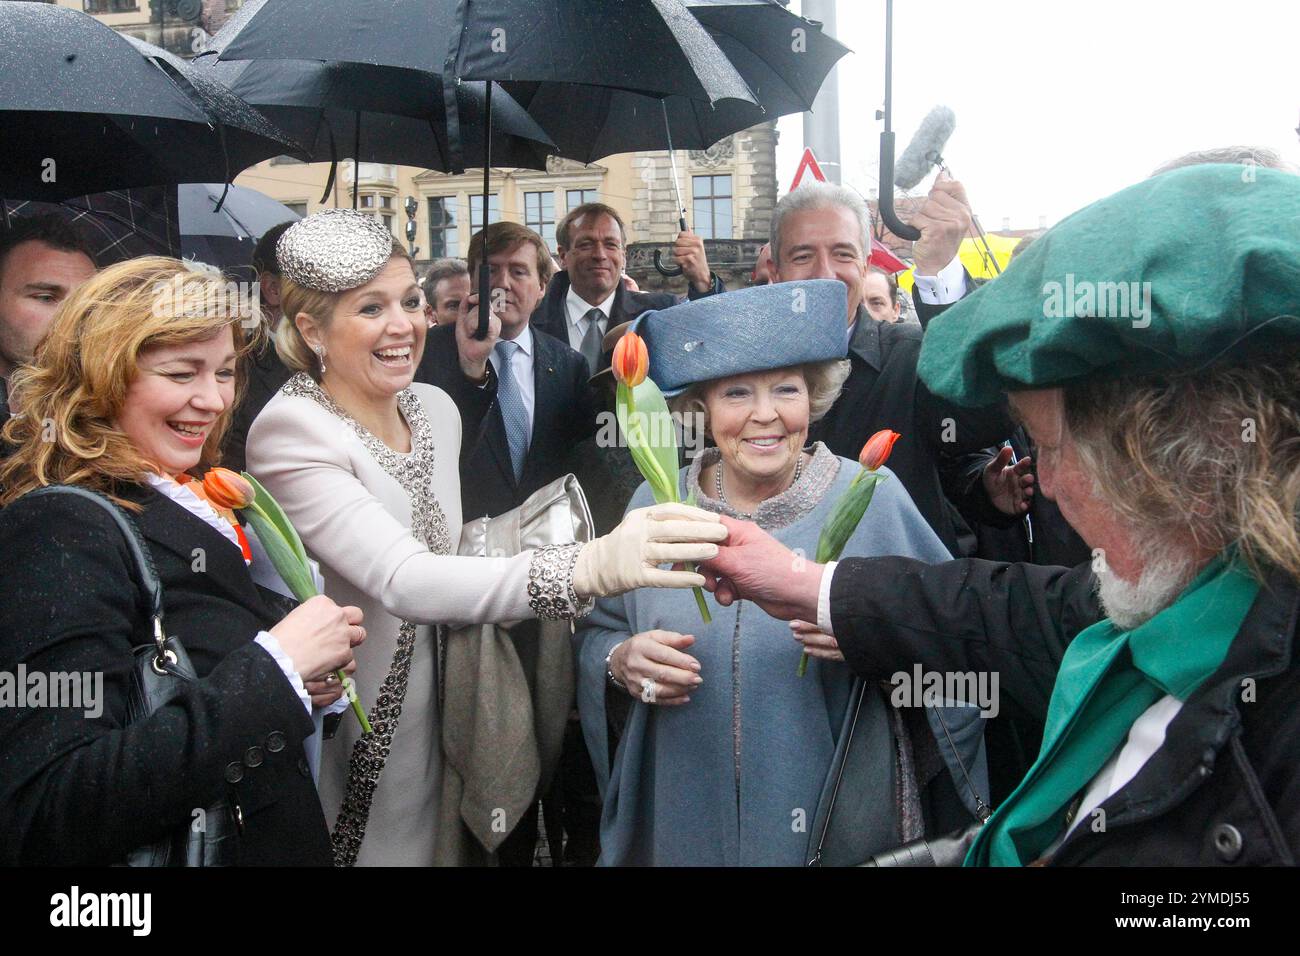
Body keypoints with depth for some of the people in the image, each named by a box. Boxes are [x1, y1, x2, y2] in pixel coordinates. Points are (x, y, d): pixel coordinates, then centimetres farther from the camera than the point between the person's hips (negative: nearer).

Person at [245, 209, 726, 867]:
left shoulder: (435, 407, 0)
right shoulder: (290, 431, -22)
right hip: (340, 746, -6)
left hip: (427, 725, 6)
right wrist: (591, 567, -48)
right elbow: (402, 582, -36)